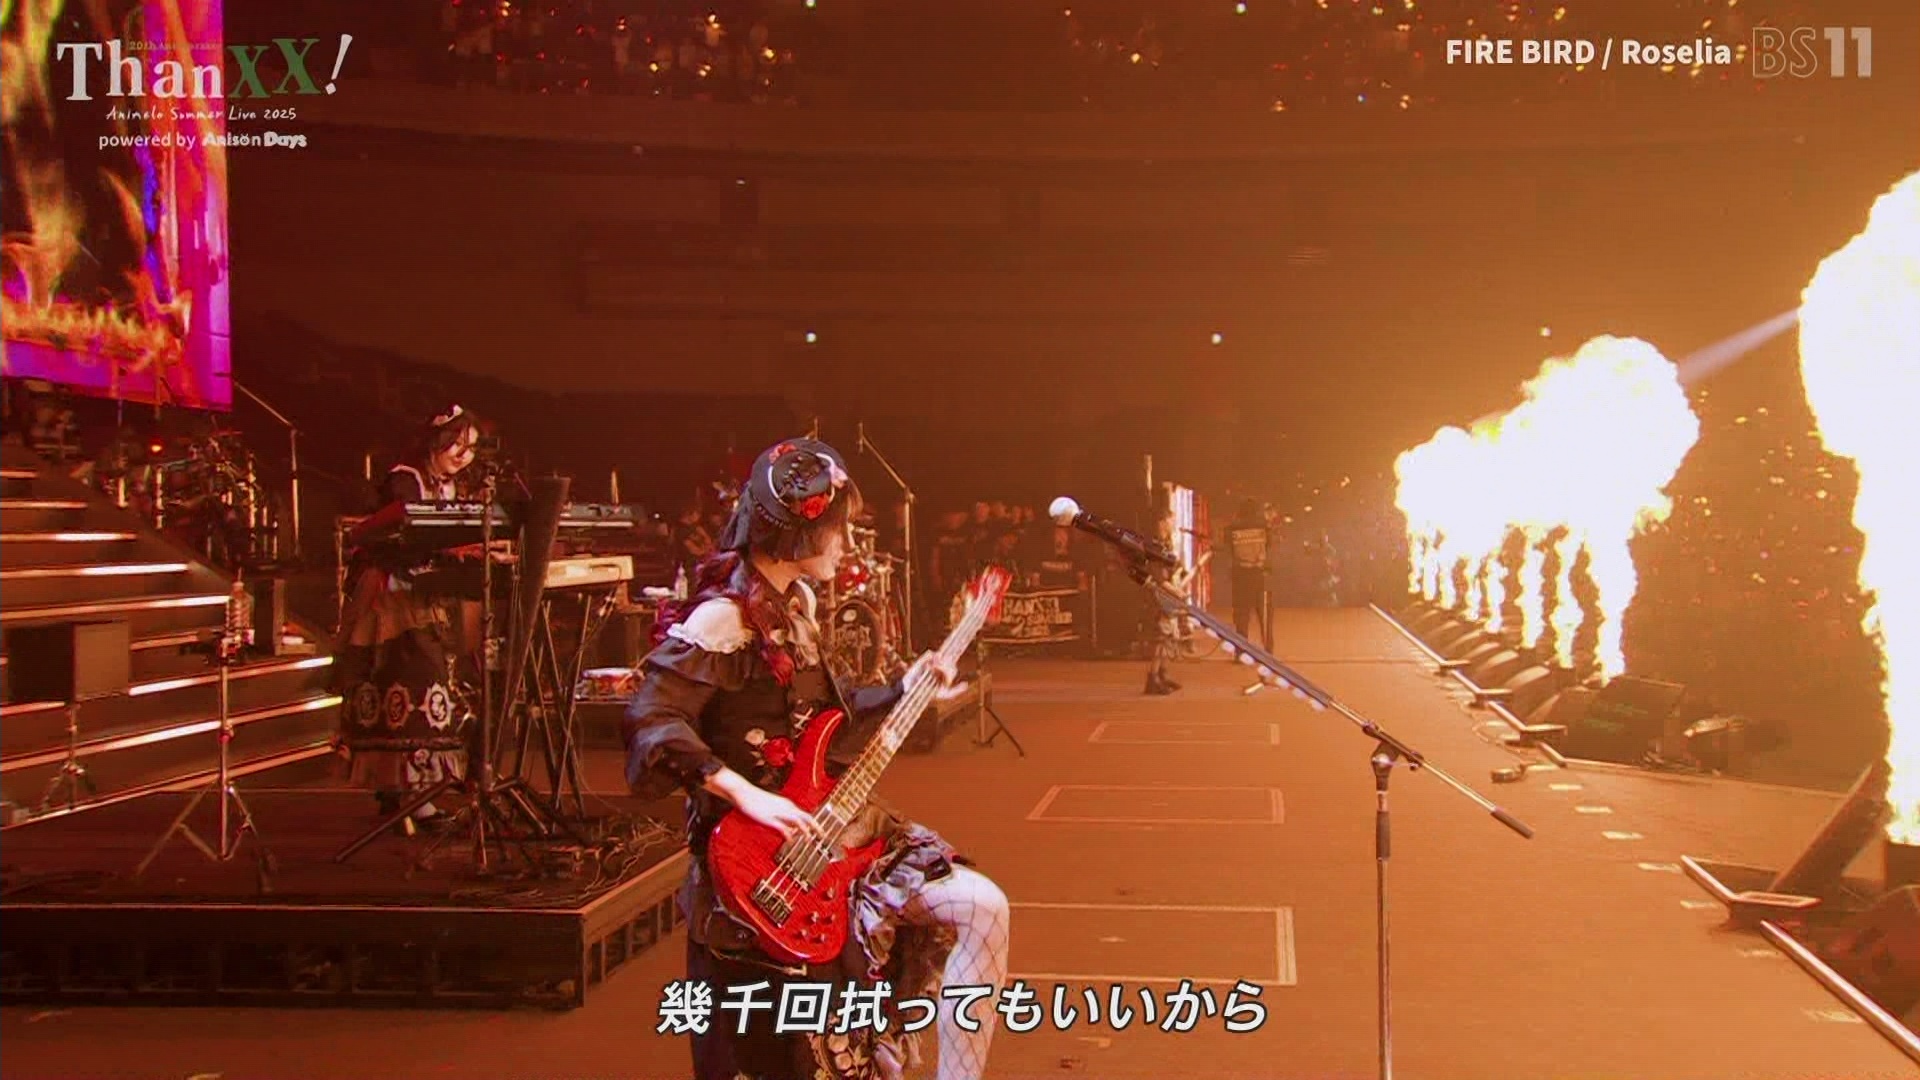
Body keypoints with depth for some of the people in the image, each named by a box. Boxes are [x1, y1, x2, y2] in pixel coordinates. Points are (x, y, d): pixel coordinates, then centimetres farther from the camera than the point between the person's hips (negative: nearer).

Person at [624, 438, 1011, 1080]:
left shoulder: (796, 601, 11)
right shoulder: (721, 618, -18)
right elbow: (650, 718, -28)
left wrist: (902, 694, 13)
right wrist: (746, 795, -31)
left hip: (830, 821, 9)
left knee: (982, 907, -1)